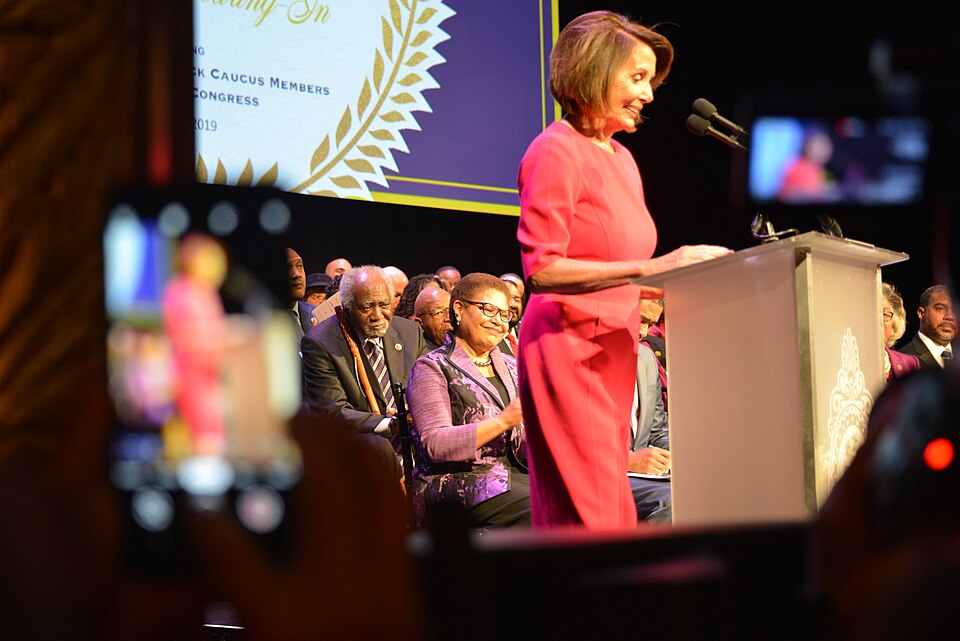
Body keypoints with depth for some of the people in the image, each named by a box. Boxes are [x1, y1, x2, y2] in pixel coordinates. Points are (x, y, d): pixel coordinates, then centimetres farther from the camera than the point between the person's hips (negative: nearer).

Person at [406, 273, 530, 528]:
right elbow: (435, 444, -13)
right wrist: (503, 420, -19)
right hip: (457, 484, -6)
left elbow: (522, 445, 17)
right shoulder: (431, 368, 1)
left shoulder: (509, 367, 21)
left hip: (511, 474, 6)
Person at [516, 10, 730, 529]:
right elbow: (541, 269, -18)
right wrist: (650, 268, -22)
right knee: (589, 522, -8)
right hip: (568, 348, -8)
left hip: (613, 352, 8)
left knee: (611, 517, 9)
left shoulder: (621, 159, 16)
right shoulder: (557, 150, -9)